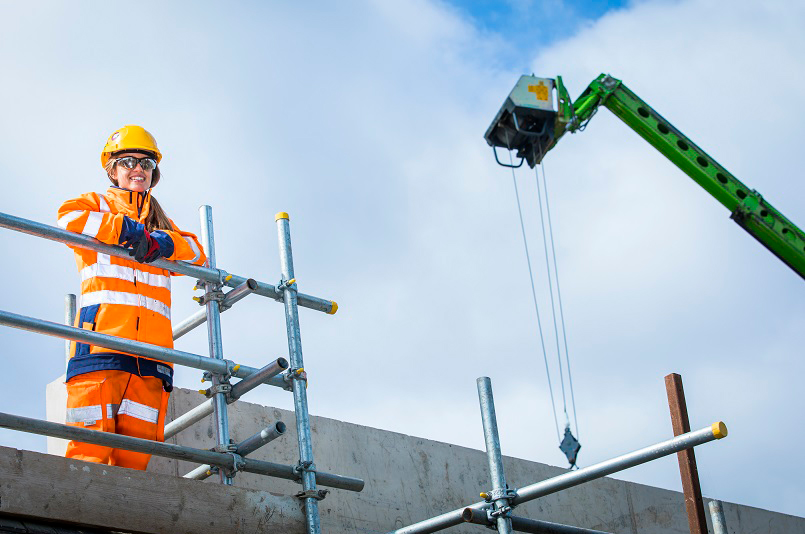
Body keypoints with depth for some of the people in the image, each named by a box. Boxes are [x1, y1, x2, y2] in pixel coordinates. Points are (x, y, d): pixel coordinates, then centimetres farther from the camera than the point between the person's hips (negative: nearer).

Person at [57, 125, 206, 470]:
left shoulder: (161, 223, 33)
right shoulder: (96, 204, 21)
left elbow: (197, 253, 14)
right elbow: (69, 217, -4)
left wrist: (162, 242, -6)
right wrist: (129, 230, -7)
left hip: (151, 347, 4)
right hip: (102, 335, -4)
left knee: (135, 454, -8)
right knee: (91, 447, -17)